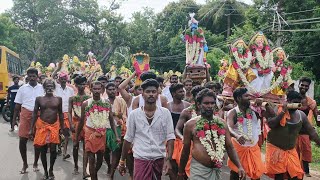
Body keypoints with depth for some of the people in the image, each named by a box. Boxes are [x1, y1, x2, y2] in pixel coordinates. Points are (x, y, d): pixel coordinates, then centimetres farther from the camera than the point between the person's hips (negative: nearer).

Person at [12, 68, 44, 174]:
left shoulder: (42, 88, 2)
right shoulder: (22, 88, 5)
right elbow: (17, 105, 8)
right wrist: (14, 119, 5)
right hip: (25, 115, 1)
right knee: (22, 140, 0)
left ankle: (35, 163, 24)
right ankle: (25, 164, 18)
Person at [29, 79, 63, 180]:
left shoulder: (58, 99, 1)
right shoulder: (39, 99, 0)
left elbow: (60, 114, 7)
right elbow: (34, 114, 2)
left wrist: (62, 128, 6)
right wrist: (31, 129, -1)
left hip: (54, 126, 0)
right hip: (42, 126, 0)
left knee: (53, 149, -3)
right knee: (43, 150, 6)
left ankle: (51, 170, 19)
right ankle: (45, 171, 22)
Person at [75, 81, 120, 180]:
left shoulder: (107, 103, -2)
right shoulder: (86, 104, -6)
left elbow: (111, 120, 1)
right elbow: (81, 122, 1)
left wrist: (116, 135, -7)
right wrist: (77, 138, 4)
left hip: (103, 134, 3)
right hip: (90, 133, -2)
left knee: (100, 159, 14)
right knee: (92, 159, -4)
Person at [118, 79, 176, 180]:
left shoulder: (165, 113, -2)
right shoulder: (134, 114, -2)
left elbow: (170, 137, -4)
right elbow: (128, 139, 5)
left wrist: (168, 159, -15)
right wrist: (122, 161, 7)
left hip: (159, 159, 1)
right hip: (141, 159, -1)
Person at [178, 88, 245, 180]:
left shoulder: (221, 123, 6)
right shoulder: (191, 124, -3)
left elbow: (230, 147, 8)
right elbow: (185, 150, 3)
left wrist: (239, 166, -3)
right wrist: (181, 172, 8)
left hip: (217, 170, 4)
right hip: (199, 169, -4)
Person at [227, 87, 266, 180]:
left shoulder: (253, 110, -2)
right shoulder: (233, 113, -15)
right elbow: (228, 128, -31)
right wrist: (237, 136, -49)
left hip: (253, 147, 4)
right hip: (238, 147, -4)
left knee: (256, 172, 11)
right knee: (235, 172, 9)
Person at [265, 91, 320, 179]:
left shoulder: (301, 115, 1)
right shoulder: (276, 110, -9)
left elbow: (311, 131, 6)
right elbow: (270, 124, -23)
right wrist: (283, 112, -25)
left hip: (291, 150, 4)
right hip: (275, 148, -4)